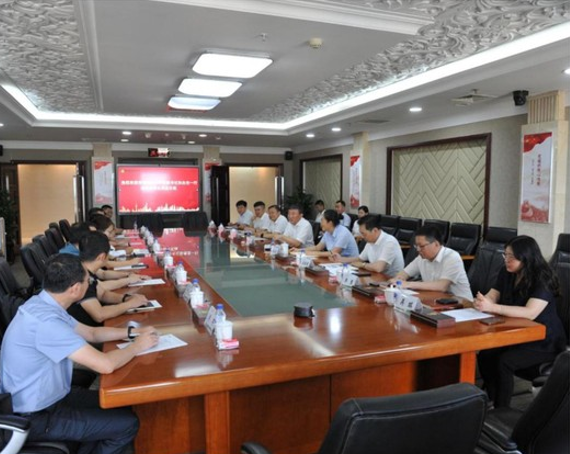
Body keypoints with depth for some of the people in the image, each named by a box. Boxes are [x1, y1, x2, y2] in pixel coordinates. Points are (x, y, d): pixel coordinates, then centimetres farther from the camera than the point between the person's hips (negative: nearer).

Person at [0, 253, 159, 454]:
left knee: (121, 407, 13)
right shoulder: (45, 321, -32)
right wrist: (136, 346, -14)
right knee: (127, 424, -6)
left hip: (48, 398, 9)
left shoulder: (43, 304, -2)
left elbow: (91, 333, 12)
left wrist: (132, 332, 1)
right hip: (36, 417, -9)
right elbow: (105, 364, -33)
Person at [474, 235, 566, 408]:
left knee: (504, 362, -28)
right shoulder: (506, 273, 0)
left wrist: (492, 307, -42)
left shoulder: (543, 279, -21)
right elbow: (491, 297, -2)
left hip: (545, 341, -6)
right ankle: (493, 403, -7)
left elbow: (530, 313, -33)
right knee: (484, 356, -19)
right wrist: (480, 302, -27)